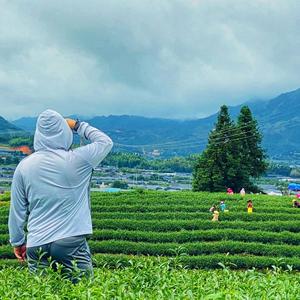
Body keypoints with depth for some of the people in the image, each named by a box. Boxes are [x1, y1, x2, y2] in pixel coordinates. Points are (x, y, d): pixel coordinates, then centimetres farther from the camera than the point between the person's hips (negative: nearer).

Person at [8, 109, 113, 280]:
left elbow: (17, 211, 7)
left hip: (37, 245, 3)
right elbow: (106, 142, 11)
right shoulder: (78, 160, -6)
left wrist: (18, 242, 20)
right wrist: (77, 125, 16)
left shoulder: (24, 167, 1)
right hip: (72, 240, -2)